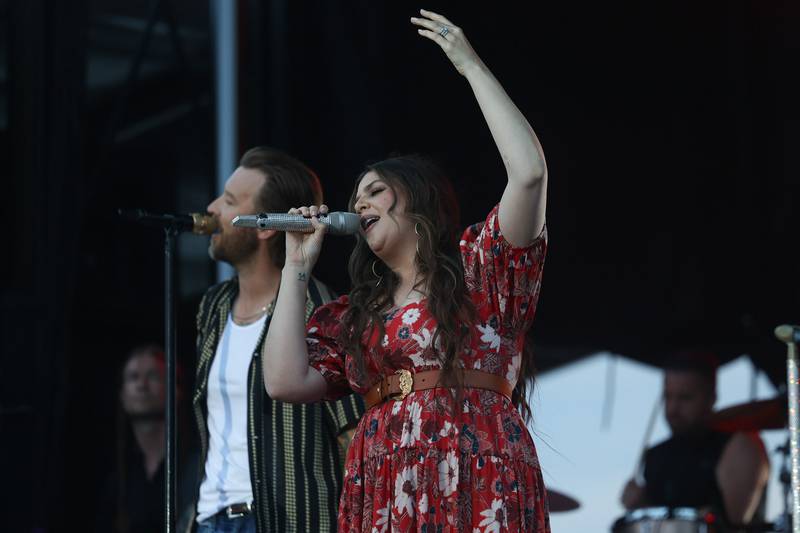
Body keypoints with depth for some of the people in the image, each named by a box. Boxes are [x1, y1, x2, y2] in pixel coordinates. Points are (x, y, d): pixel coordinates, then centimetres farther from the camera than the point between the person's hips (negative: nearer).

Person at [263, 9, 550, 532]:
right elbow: (286, 381, 9)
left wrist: (471, 66, 1)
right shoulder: (354, 314, 22)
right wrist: (297, 268, 17)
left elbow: (530, 173, -5)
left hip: (478, 485, -4)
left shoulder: (482, 266, 10)